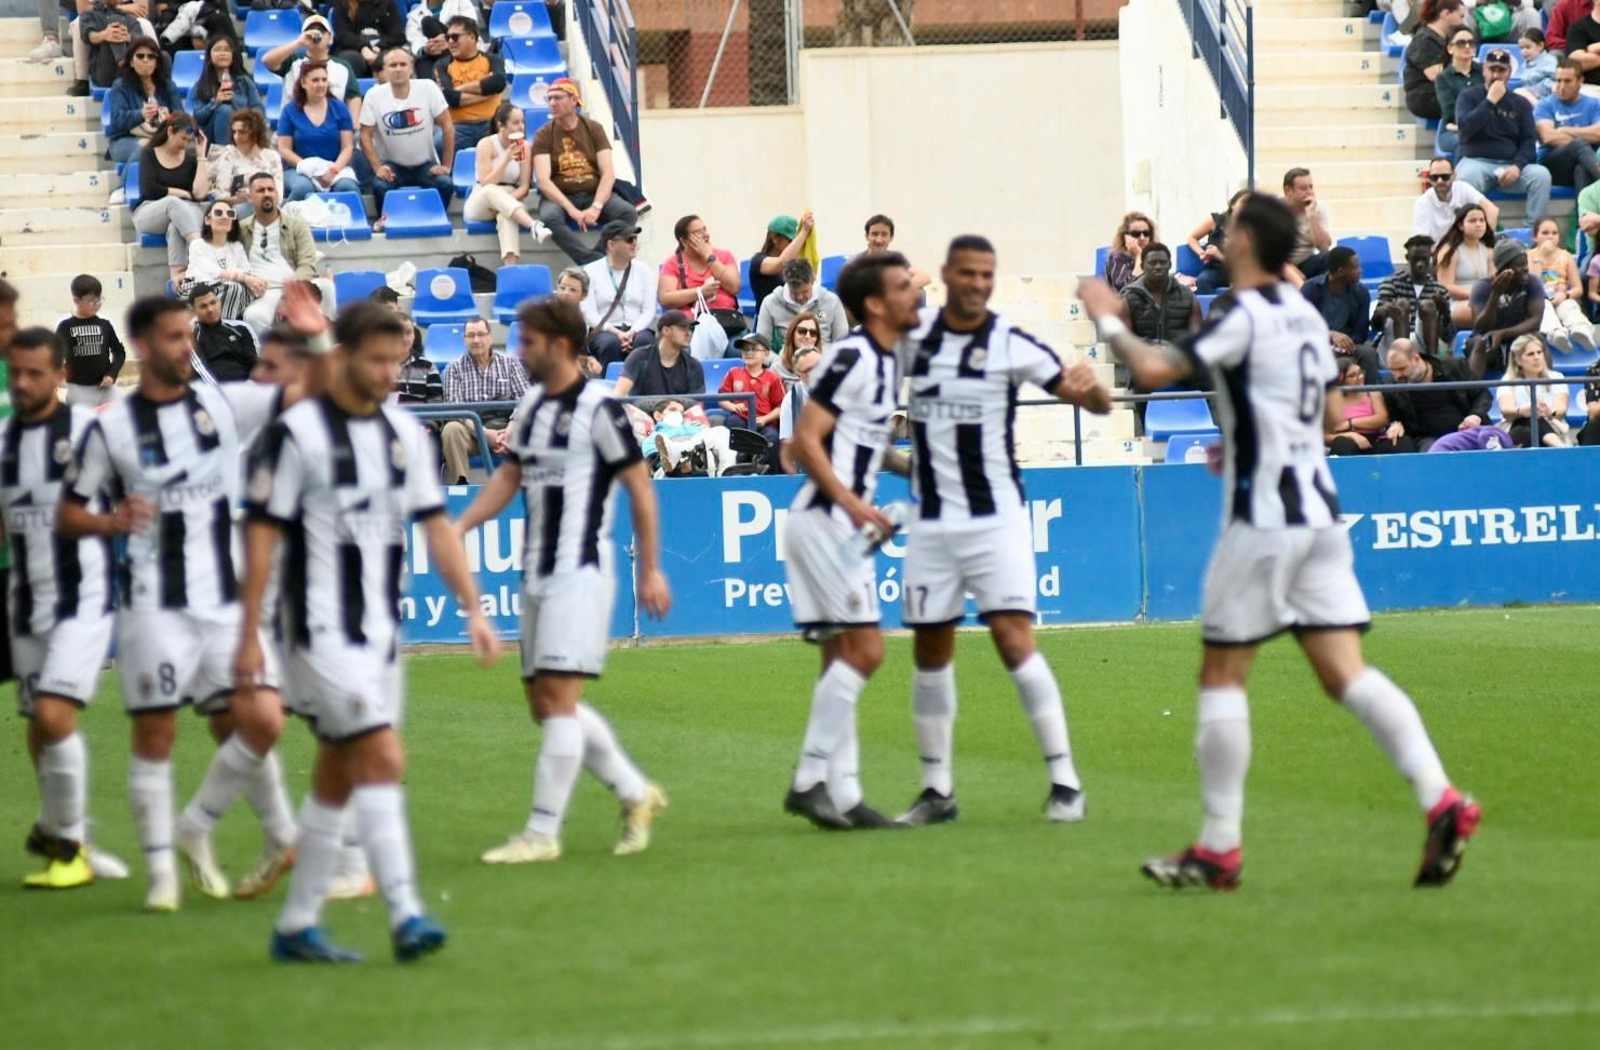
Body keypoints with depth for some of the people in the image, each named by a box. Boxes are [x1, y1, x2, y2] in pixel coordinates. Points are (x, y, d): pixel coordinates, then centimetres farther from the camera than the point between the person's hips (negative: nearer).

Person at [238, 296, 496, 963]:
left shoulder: (403, 432, 9)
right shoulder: (298, 432, -10)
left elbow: (435, 526, 12)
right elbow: (262, 533, -8)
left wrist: (474, 609, 3)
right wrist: (249, 634, -10)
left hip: (380, 632, 7)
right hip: (321, 629, -7)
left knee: (338, 778, 10)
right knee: (383, 759, -17)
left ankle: (297, 926, 18)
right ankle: (405, 916, -20)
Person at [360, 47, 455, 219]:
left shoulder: (428, 89, -9)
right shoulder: (374, 96, -8)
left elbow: (447, 127, -6)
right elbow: (366, 136, -5)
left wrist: (446, 166, -9)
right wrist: (377, 168, -17)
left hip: (426, 164, 0)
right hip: (392, 165, 0)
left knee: (445, 184, -28)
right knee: (380, 186, -31)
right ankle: (385, 221, -2)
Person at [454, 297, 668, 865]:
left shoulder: (598, 408, -11)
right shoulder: (532, 406, 13)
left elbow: (640, 488, -8)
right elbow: (509, 476, 21)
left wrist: (650, 570, -8)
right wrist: (461, 525, 6)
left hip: (580, 570, -9)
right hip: (538, 573, 9)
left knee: (558, 697, -11)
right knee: (544, 703, 10)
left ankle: (543, 832, -10)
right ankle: (636, 793, 24)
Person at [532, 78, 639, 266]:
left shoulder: (594, 129, 5)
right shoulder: (544, 135, 0)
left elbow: (608, 173, -3)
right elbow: (542, 179, -11)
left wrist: (596, 207, -21)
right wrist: (572, 210, -25)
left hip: (594, 194, 2)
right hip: (560, 197, -2)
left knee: (628, 213, -26)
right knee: (549, 218, -36)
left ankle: (592, 262, -33)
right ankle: (598, 261, -40)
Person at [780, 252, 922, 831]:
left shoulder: (885, 360, 15)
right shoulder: (852, 357, -14)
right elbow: (806, 441, -19)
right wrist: (854, 504, -24)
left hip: (843, 526, 10)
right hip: (823, 519, -10)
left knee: (843, 658, 9)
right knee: (864, 649, -13)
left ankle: (842, 793, 10)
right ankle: (810, 779, -11)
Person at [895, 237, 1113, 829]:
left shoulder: (1012, 346, -8)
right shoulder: (913, 335, 1)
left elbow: (1098, 404, -7)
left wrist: (1087, 386, -31)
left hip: (996, 518, -4)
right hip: (931, 523, 4)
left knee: (1014, 640, -13)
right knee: (930, 652, 7)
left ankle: (1064, 781, -9)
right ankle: (937, 790, 18)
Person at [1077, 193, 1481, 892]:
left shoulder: (1244, 317, -12)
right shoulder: (1305, 316, 13)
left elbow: (1154, 369, -22)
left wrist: (1108, 322, -4)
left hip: (1263, 520, -7)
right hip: (1320, 513, 7)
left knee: (1221, 675, 2)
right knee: (1347, 673, 2)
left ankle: (1218, 849, 4)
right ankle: (1441, 800, -14)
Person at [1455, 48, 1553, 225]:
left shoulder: (1521, 103, 17)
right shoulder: (1468, 97, 10)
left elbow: (1529, 141, 7)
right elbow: (1465, 127, -8)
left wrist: (1517, 166, -12)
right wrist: (1490, 101, -10)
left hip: (1510, 166, 3)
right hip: (1476, 161, -3)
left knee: (1542, 174, -27)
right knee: (1468, 176, -39)